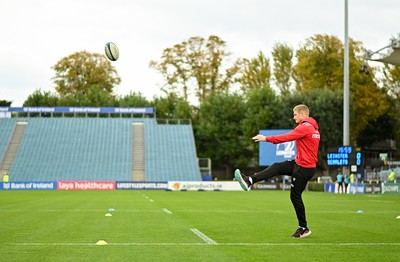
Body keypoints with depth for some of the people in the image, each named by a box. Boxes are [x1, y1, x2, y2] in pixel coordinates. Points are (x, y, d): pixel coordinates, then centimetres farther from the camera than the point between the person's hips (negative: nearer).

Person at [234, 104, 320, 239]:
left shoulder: (305, 127, -18)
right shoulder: (313, 127, 13)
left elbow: (286, 137, -20)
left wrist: (267, 138, -14)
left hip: (303, 168, -9)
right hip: (300, 163, 9)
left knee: (295, 196, -1)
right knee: (276, 167, 4)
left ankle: (303, 228, 7)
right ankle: (249, 181, -1)